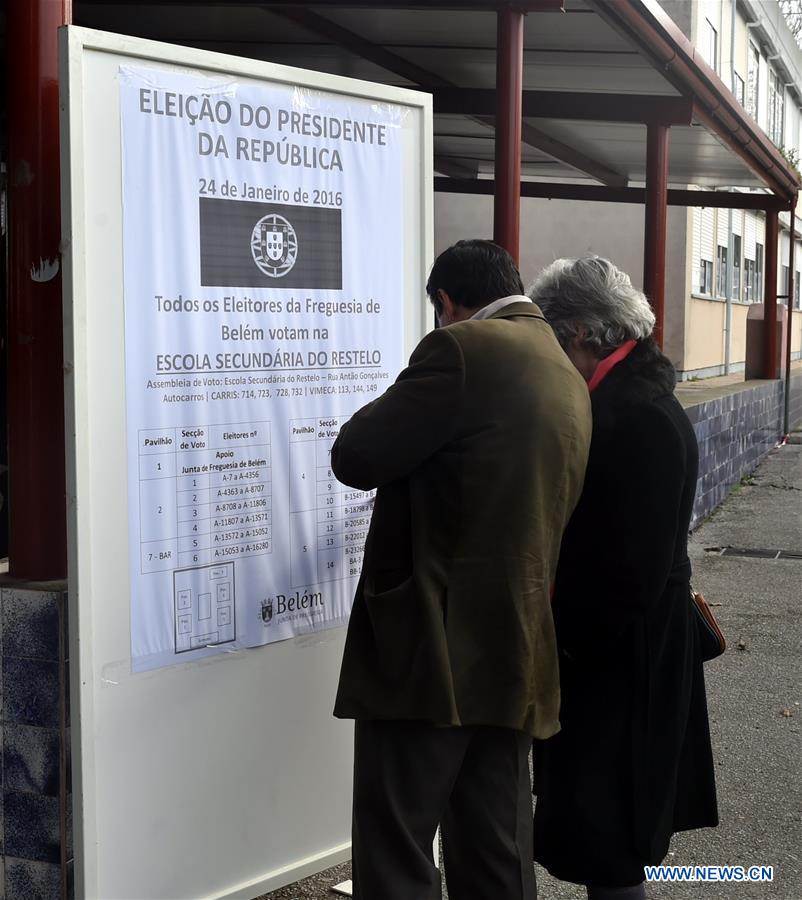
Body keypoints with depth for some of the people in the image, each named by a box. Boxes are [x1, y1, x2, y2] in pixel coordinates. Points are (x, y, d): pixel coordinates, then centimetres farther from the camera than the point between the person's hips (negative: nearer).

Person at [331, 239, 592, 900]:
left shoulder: (462, 349, -11)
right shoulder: (570, 380, 15)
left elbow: (356, 458, -13)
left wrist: (402, 410, 6)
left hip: (431, 647, -8)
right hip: (519, 657, 8)